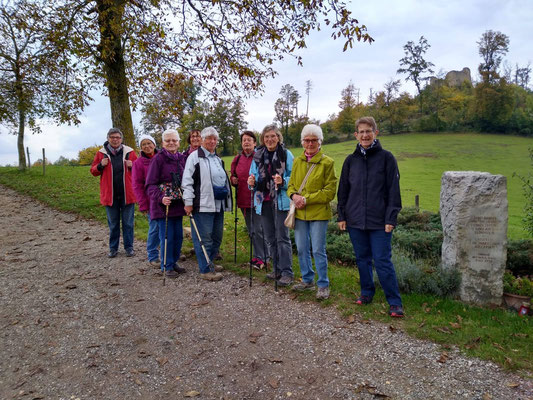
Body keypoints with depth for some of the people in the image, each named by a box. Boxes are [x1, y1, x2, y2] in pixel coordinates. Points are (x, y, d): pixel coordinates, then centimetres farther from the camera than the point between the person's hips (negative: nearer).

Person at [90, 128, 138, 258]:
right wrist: (101, 165, -10)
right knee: (113, 224, 11)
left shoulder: (129, 152, 3)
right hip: (110, 195, 1)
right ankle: (113, 248, 22)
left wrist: (132, 165, -10)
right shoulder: (101, 153, 5)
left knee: (128, 223, 6)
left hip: (127, 194, -1)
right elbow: (93, 171, 10)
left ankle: (129, 247, 17)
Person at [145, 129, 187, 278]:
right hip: (163, 205, -6)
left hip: (178, 204, 6)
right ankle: (167, 266, 15)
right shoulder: (158, 159, -9)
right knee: (166, 237, -1)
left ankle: (174, 262, 28)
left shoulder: (181, 158, 8)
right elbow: (150, 184, -11)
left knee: (178, 236, 11)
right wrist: (161, 198, -26)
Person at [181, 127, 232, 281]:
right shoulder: (195, 156, -4)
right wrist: (188, 202, -15)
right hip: (203, 205, -8)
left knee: (217, 236, 14)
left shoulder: (217, 158, 20)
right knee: (204, 238, -4)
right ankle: (205, 270, 5)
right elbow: (187, 181, -10)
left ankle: (209, 262, 30)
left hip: (218, 205, 8)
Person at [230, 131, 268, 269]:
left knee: (258, 229, -5)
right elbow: (233, 176, 24)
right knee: (251, 230, 15)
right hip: (243, 199, 6)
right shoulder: (237, 159, 12)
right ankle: (258, 255, 28)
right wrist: (233, 180, 3)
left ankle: (261, 258, 6)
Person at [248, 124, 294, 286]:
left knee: (282, 237, -5)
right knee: (270, 238, 13)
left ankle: (287, 272, 3)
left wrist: (283, 181, -24)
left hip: (280, 202, -5)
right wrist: (251, 182, -8)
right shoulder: (258, 156, 10)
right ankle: (277, 269, 26)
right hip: (264, 202, 5)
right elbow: (254, 177, 15)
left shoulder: (286, 154, -4)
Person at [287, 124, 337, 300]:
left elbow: (329, 192, -10)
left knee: (318, 250, -1)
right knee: (302, 249, 14)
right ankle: (307, 280, 31)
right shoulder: (297, 161, 9)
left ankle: (323, 285, 15)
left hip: (319, 213, -5)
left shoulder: (327, 162, -7)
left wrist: (306, 199, -16)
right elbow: (291, 185, 14)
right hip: (300, 213, 5)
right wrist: (294, 195, -9)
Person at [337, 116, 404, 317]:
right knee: (362, 259, 14)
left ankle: (395, 302, 10)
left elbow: (394, 190, -4)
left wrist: (391, 218, -9)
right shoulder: (351, 160, 7)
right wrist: (341, 216, 6)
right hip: (355, 220, 4)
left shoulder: (386, 157, -2)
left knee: (382, 261, -2)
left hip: (379, 221, -4)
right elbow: (343, 190, 11)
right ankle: (367, 292, 31)